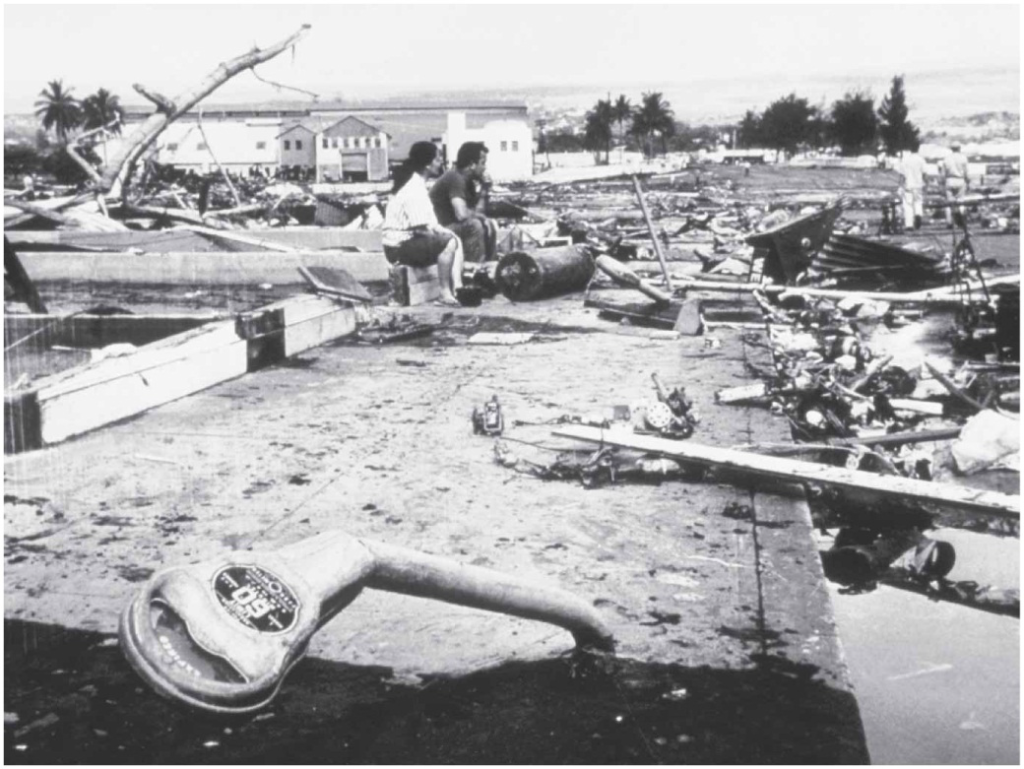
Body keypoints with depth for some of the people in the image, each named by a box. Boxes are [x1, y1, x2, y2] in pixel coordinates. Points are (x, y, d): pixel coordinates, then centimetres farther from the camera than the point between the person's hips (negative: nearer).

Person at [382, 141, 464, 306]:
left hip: (410, 240, 10)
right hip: (399, 247, -10)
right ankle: (445, 293, -17)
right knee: (449, 242, -21)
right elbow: (420, 229, -23)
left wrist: (439, 229, -1)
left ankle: (457, 289, -7)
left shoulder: (417, 184, 13)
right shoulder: (413, 189, -20)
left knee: (455, 239, 5)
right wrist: (441, 232, -8)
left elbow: (427, 223, 14)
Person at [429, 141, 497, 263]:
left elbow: (477, 210, 10)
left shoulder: (467, 179, 8)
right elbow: (462, 214, -31)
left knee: (490, 226, 11)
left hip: (452, 224, 10)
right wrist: (481, 216, -13)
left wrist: (484, 186, 0)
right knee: (474, 225, -30)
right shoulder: (456, 178, -20)